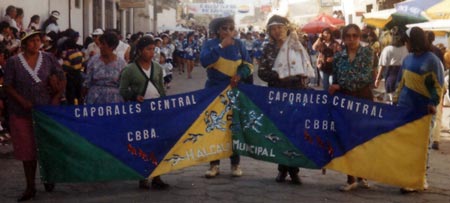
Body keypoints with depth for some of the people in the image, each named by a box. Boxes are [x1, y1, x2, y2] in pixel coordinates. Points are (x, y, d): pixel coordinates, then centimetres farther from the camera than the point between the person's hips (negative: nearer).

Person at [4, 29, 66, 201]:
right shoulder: (13, 62, 0)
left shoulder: (48, 59, 4)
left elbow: (62, 79, 7)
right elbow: (8, 86, -3)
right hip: (22, 113, -1)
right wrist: (22, 101, -15)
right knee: (27, 150, 4)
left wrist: (57, 97, -5)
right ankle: (30, 187, 12)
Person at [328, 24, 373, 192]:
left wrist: (341, 85, -16)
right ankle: (351, 179, 7)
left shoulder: (367, 52, -1)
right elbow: (335, 81, 10)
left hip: (363, 97, -2)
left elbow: (365, 76, -13)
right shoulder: (338, 56, 6)